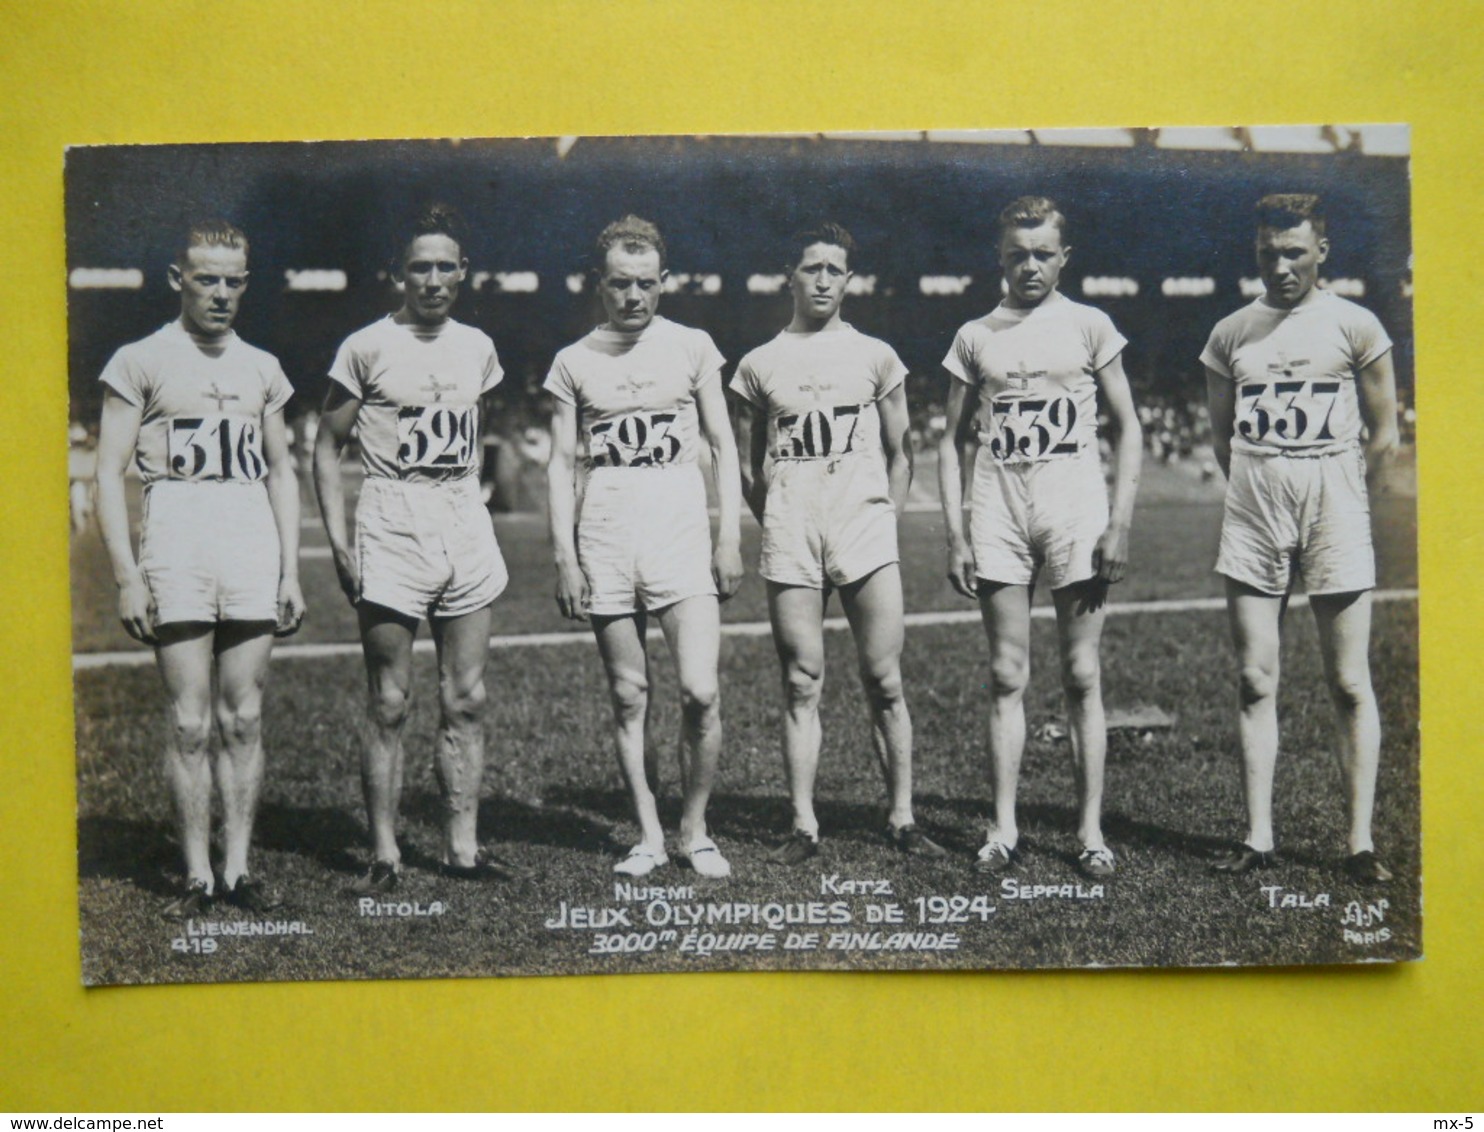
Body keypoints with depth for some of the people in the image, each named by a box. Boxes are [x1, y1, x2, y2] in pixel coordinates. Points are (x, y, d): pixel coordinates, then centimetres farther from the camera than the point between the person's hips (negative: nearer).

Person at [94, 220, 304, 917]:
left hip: (252, 546, 3)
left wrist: (291, 570, 12)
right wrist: (127, 578, -9)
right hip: (176, 545, -3)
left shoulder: (261, 369, 15)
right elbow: (108, 474, -1)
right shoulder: (140, 362, 3)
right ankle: (198, 876, 5)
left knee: (244, 720, 4)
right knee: (191, 723, -3)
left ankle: (238, 868, 11)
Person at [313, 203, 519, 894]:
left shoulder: (477, 349, 12)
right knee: (389, 704, -2)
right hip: (392, 530, -5)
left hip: (465, 526, 5)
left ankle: (462, 846, 14)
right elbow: (327, 447, 0)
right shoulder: (367, 348, -2)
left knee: (466, 700, 6)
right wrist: (338, 541, -8)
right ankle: (385, 854, 5)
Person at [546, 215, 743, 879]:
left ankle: (695, 830, 8)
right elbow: (561, 463, 8)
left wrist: (729, 539, 2)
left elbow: (722, 448, 9)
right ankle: (648, 837, 16)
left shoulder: (692, 347, 7)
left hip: (681, 535, -1)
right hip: (605, 543, 1)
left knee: (699, 693, -10)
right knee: (629, 698, 4)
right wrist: (565, 556, 0)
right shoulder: (575, 362, 8)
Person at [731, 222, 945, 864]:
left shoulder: (875, 357, 10)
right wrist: (775, 527, 5)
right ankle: (804, 824, 6)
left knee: (884, 683, -2)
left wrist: (886, 520, 4)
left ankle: (902, 818, 6)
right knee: (802, 685, 1)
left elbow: (899, 454, 13)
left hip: (865, 529, 0)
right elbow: (749, 466, 15)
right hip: (789, 540, 0)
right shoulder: (760, 366, 10)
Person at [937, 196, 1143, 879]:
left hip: (1075, 510, -1)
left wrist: (1120, 524, -4)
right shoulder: (975, 337, 10)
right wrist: (955, 536, 3)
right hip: (999, 514, 2)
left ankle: (1091, 830, 6)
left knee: (1082, 676, 0)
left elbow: (1128, 429, 6)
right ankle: (1004, 828, 8)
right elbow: (953, 442, 12)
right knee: (1007, 676, 3)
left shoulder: (1088, 327, 6)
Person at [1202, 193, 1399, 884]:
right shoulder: (1231, 334, 10)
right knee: (1255, 684, 2)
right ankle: (1258, 838, 7)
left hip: (1334, 513, -3)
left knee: (1350, 686, -2)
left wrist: (1345, 506, 6)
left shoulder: (1354, 327, 1)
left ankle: (1361, 842, 2)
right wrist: (1260, 496, 12)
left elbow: (1383, 434, 5)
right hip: (1253, 521, 3)